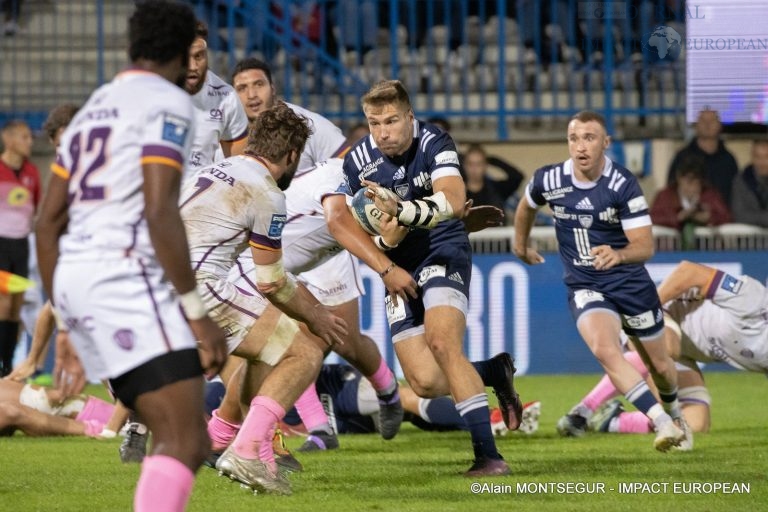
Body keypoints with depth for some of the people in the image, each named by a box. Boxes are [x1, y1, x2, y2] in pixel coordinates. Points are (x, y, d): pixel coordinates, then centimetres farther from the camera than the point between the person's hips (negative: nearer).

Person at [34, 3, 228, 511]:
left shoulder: (93, 111, 23)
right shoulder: (168, 103, -4)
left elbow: (49, 224, 22)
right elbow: (160, 212, -17)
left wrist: (66, 327, 25)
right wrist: (196, 312, -15)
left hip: (75, 280, 9)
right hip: (126, 278, -9)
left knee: (190, 443, 14)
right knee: (183, 445, -16)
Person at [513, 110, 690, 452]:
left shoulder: (623, 185, -19)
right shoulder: (549, 180, -11)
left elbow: (645, 247, -20)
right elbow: (527, 206, 14)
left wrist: (617, 255, -41)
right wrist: (520, 244, 28)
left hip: (631, 283, 0)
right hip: (585, 288, 0)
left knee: (659, 364, 14)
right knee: (606, 351, -29)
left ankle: (673, 412, 48)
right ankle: (663, 425, -28)